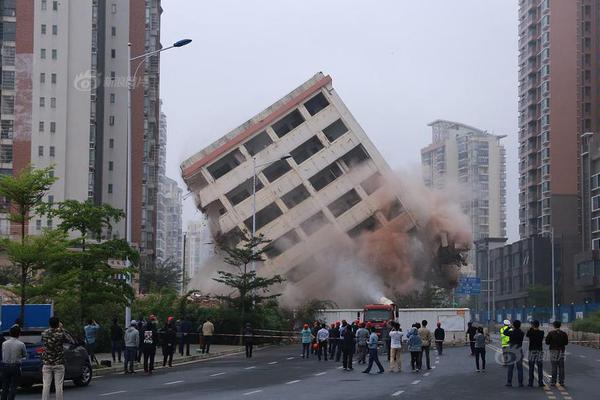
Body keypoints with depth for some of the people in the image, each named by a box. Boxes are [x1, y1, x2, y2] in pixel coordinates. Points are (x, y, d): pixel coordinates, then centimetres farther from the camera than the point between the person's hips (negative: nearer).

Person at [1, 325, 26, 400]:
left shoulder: (4, 343, -1)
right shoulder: (21, 344, -10)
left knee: (5, 387, 11)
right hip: (15, 367, -3)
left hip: (5, 366, 3)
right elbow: (25, 356, 3)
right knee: (13, 387, 2)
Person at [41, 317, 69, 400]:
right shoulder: (61, 333, -8)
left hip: (46, 363, 2)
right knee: (58, 386, 1)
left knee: (46, 386, 1)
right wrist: (61, 329, 15)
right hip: (58, 363, -2)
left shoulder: (44, 334, -1)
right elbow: (67, 340, 10)